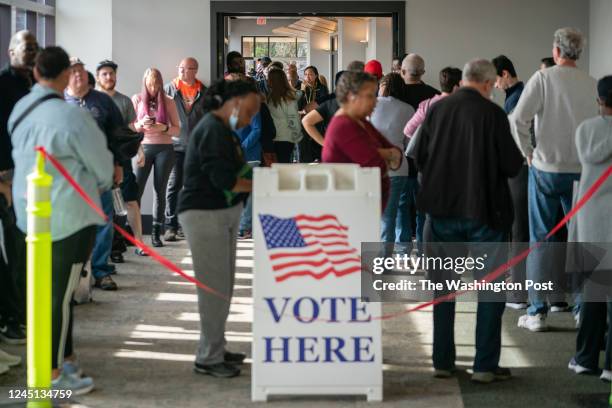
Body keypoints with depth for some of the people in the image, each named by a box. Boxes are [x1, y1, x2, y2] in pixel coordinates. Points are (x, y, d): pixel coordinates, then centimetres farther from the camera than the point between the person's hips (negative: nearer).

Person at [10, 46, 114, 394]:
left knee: (52, 290, 17)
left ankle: (65, 357, 27)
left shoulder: (20, 111, 4)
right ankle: (53, 374, 7)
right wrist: (99, 186, 13)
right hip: (69, 216, -7)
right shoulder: (72, 116, -19)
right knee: (60, 294, 1)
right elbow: (102, 166, -10)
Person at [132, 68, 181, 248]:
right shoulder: (137, 99, 5)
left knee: (160, 190, 3)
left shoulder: (168, 101, 6)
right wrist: (141, 124, -16)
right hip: (143, 147, -1)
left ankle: (156, 233, 8)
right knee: (136, 189, -9)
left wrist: (164, 128, -14)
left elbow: (177, 130, 6)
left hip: (164, 149, 1)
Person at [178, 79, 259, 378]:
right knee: (215, 286, -6)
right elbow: (224, 179, -23)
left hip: (222, 214, 10)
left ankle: (215, 349, 23)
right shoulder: (213, 130, -16)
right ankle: (208, 358, 1)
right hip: (205, 215, -10)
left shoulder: (221, 129, 16)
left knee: (222, 285, 13)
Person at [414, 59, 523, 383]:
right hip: (484, 210, -4)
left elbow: (420, 159, 6)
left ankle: (442, 361, 17)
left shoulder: (437, 109, -1)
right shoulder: (492, 113, -13)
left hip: (442, 209, 4)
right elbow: (511, 166, -11)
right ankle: (485, 365, 6)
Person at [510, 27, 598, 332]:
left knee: (541, 240, 5)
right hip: (583, 170, 2)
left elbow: (518, 120, -14)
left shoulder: (543, 78, -8)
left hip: (546, 169, -2)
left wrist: (528, 154, -2)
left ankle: (537, 312, 6)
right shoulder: (592, 84, 0)